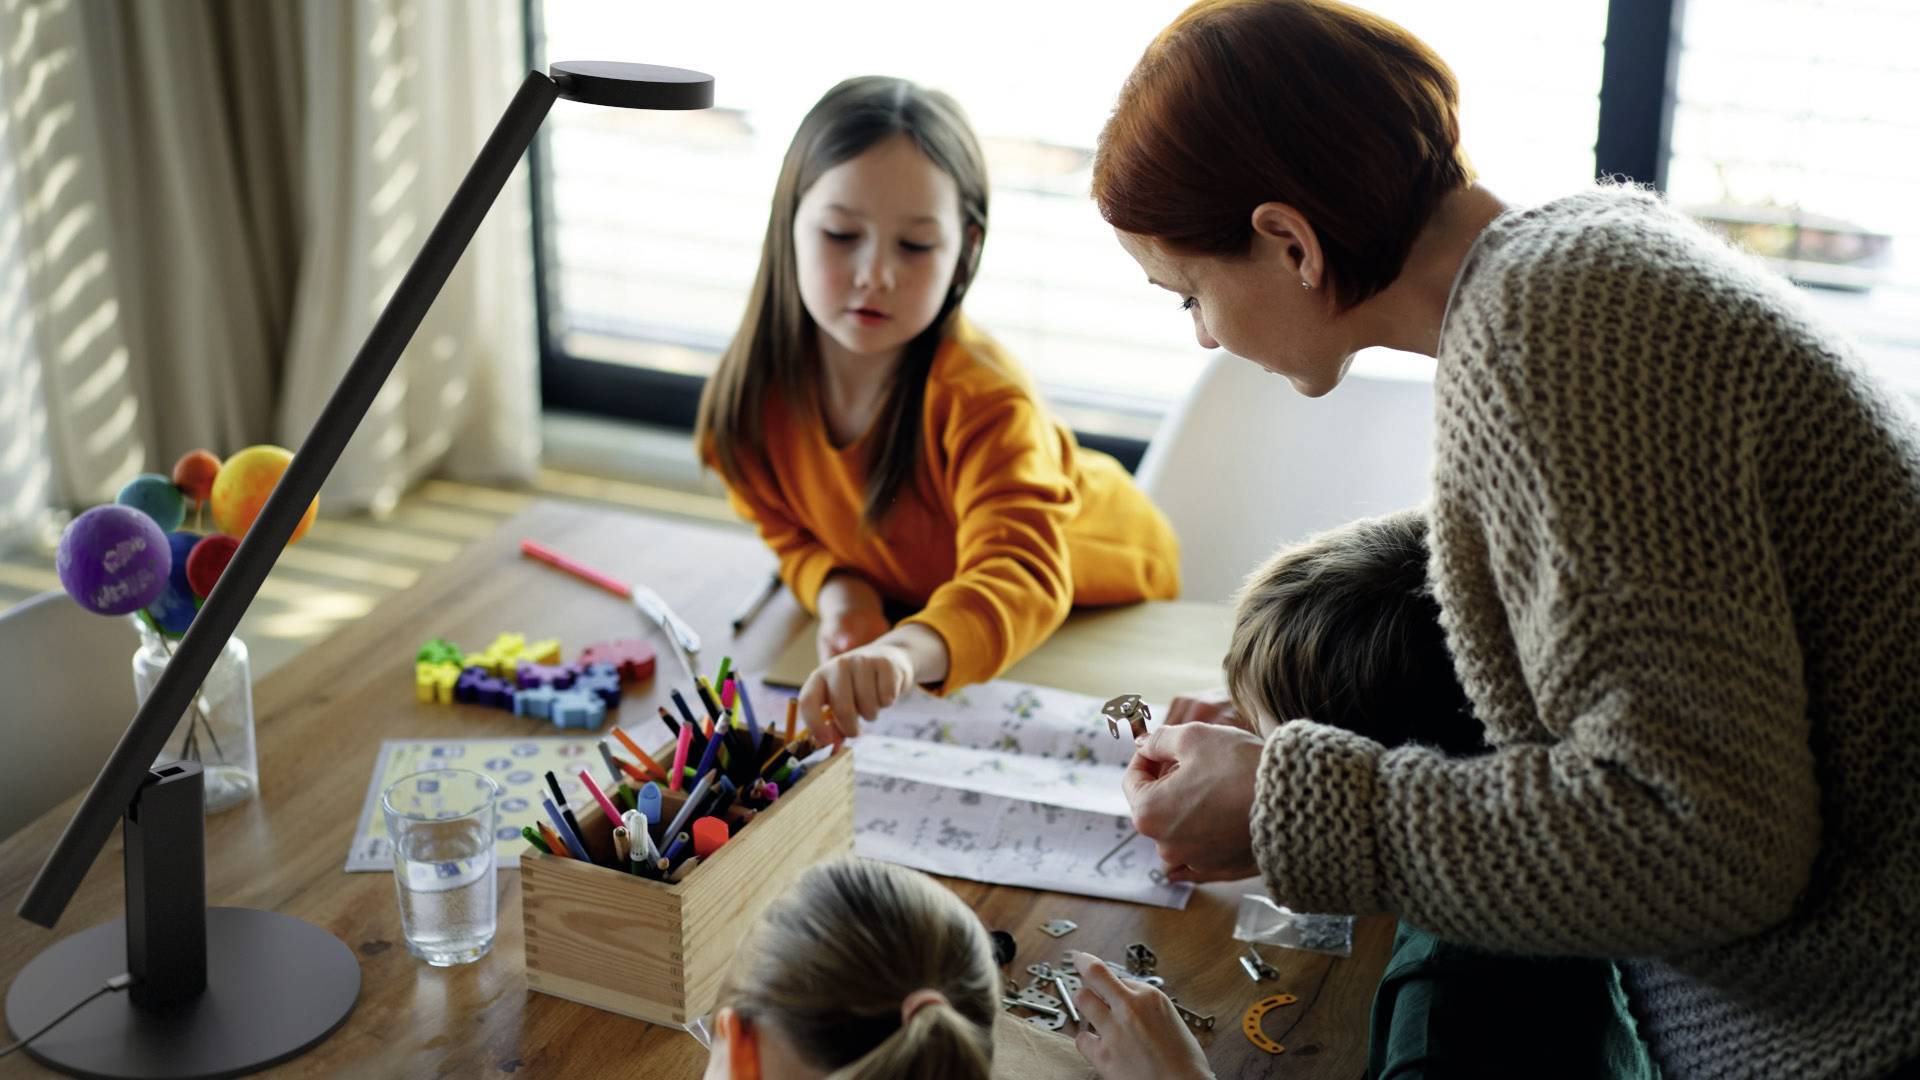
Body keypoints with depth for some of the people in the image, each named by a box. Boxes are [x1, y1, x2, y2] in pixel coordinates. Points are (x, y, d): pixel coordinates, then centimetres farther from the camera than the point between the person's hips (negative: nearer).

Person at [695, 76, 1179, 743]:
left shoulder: (987, 400, -37)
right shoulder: (759, 388, -20)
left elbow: (1020, 575, -53)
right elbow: (786, 525, -1)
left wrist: (906, 651, -74)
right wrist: (839, 588, -25)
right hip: (903, 608, 4)